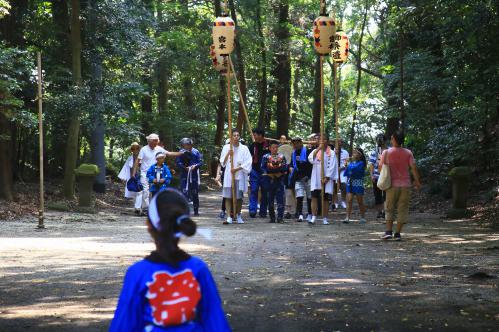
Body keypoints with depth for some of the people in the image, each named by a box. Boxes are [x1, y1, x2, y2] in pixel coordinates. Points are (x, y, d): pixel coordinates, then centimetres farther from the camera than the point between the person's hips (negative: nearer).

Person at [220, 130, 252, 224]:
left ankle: (238, 216, 21)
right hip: (228, 175, 0)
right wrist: (228, 154, -10)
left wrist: (237, 169, -12)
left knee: (239, 197, 5)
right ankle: (229, 217, -11)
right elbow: (223, 162, 6)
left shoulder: (244, 148, 4)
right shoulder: (226, 147, 8)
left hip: (240, 175, 0)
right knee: (228, 197, -8)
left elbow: (248, 163, -3)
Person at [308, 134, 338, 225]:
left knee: (325, 199, 1)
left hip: (326, 179, -1)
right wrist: (318, 148, -15)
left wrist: (326, 178, -11)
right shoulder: (315, 151, 10)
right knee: (314, 197, -8)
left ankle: (324, 218, 6)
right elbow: (310, 159, -9)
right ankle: (313, 217, -9)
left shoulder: (331, 153, 3)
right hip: (316, 179, 1)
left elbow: (332, 166, -3)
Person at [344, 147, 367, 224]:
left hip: (358, 184, -4)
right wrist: (346, 167, -5)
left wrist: (348, 164, -7)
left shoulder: (361, 163, -8)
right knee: (349, 201, -4)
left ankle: (363, 217, 18)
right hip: (350, 184, 4)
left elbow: (354, 168, -25)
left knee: (360, 202, 6)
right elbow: (345, 173, 11)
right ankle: (347, 217, -5)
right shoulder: (351, 162, 9)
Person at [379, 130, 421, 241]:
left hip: (392, 185, -1)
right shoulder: (408, 153, -2)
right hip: (405, 185, 1)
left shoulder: (386, 153, -5)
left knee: (389, 208, 10)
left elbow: (381, 167, 0)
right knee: (402, 209, 6)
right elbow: (414, 168, -5)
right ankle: (397, 233, 2)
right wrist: (417, 182, 4)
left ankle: (389, 231, -2)